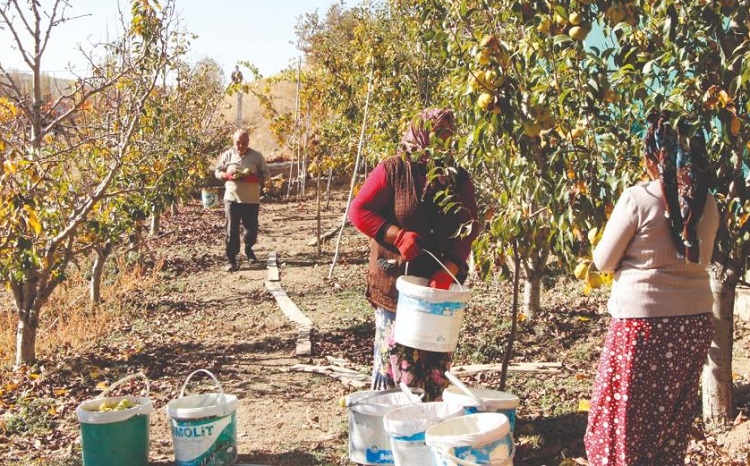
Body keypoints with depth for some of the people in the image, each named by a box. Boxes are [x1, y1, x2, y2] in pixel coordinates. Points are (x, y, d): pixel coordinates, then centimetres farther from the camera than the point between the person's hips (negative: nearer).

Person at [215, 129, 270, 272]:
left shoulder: (257, 156, 0)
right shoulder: (227, 155, 2)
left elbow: (266, 174, 2)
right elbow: (217, 172, 7)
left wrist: (253, 178, -18)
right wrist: (228, 176, -14)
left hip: (252, 200, 1)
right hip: (232, 198, 0)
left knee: (251, 229, 9)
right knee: (232, 230, -2)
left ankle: (248, 249, 39)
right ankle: (231, 259, 5)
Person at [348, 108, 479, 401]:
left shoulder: (458, 179, 6)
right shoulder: (393, 170, -3)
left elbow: (467, 229, 0)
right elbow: (358, 211, -6)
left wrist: (450, 269, -15)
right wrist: (398, 235, -18)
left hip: (440, 283, 4)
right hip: (395, 284, -3)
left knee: (436, 360, 9)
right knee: (395, 352, 2)